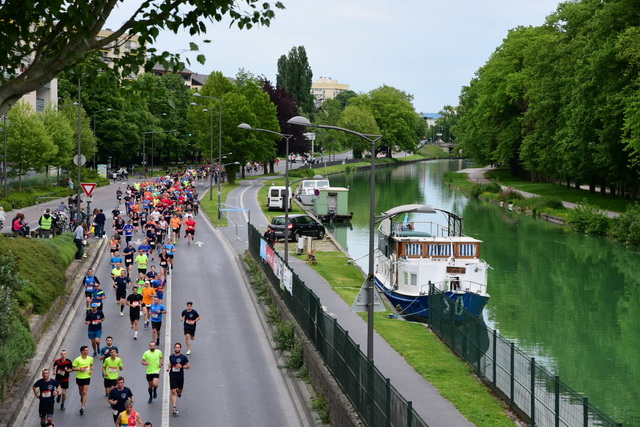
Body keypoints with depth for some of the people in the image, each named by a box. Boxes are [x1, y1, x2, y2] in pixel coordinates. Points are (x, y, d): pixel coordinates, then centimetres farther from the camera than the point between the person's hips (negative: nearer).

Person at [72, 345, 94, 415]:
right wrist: (80, 369, -22)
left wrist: (91, 370, -3)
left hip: (87, 377, 0)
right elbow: (73, 368, -7)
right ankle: (82, 399, 51)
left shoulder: (90, 358, -4)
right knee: (81, 392, 16)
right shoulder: (77, 359, -13)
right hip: (79, 377, 0)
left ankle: (82, 407, -7)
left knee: (85, 392, -9)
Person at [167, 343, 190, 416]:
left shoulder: (183, 357, -7)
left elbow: (188, 366, -3)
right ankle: (174, 408, -9)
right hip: (172, 377, 1)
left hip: (180, 377, -1)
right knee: (173, 392, -7)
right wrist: (168, 367, 2)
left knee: (179, 391, 15)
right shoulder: (171, 357, 2)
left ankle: (179, 392, 54)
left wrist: (181, 366, -18)